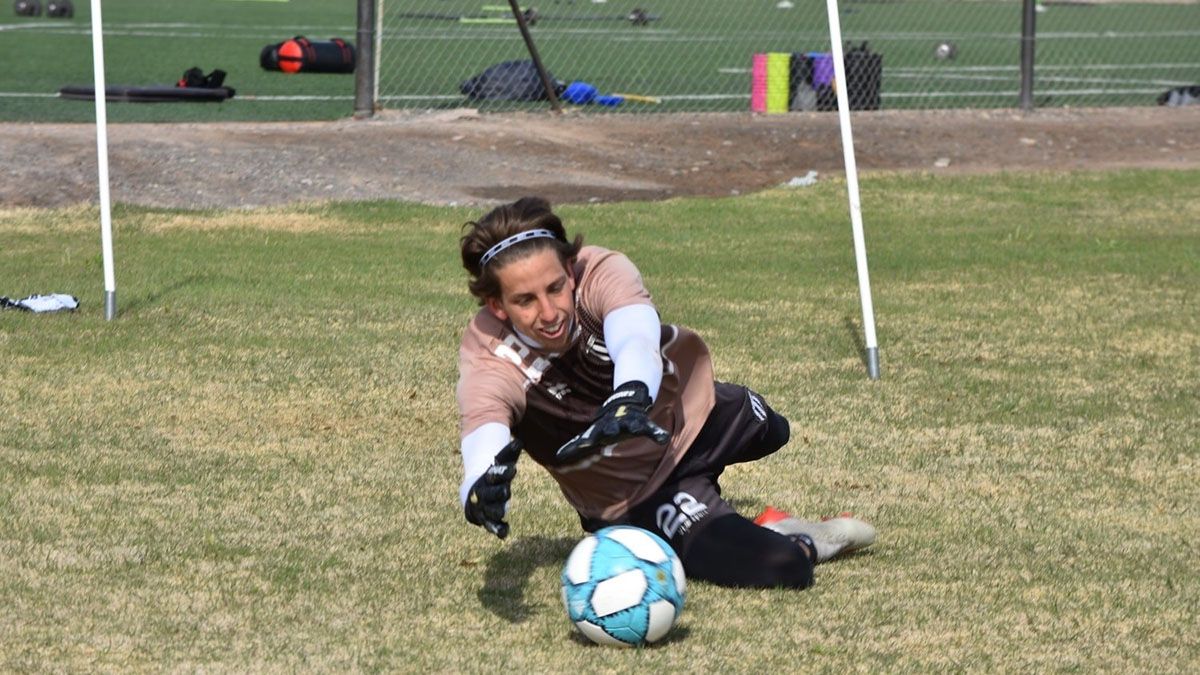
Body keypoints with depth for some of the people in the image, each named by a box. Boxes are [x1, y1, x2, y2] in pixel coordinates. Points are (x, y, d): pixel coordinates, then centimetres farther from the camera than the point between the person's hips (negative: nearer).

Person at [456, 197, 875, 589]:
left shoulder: (600, 273, -31)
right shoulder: (490, 360, -33)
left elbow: (635, 336, -51)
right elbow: (483, 433, -51)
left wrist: (630, 397, -74)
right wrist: (483, 484, -76)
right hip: (638, 497, -3)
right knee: (780, 567, -21)